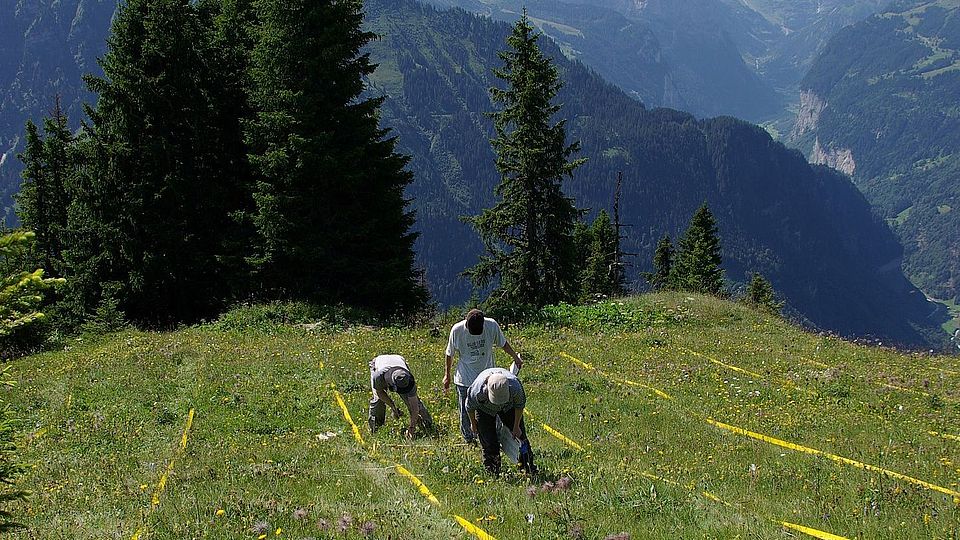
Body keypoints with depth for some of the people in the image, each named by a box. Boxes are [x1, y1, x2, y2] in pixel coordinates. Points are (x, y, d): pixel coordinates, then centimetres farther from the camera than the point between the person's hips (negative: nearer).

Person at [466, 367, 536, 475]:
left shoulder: (515, 387, -41)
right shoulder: (478, 391, -43)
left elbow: (520, 405, -16)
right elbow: (470, 407, -17)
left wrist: (516, 427, -5)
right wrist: (473, 424, 0)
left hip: (508, 406, 1)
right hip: (485, 409, -1)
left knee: (519, 434, 1)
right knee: (488, 442, -6)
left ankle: (528, 467, 16)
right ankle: (493, 472, 11)